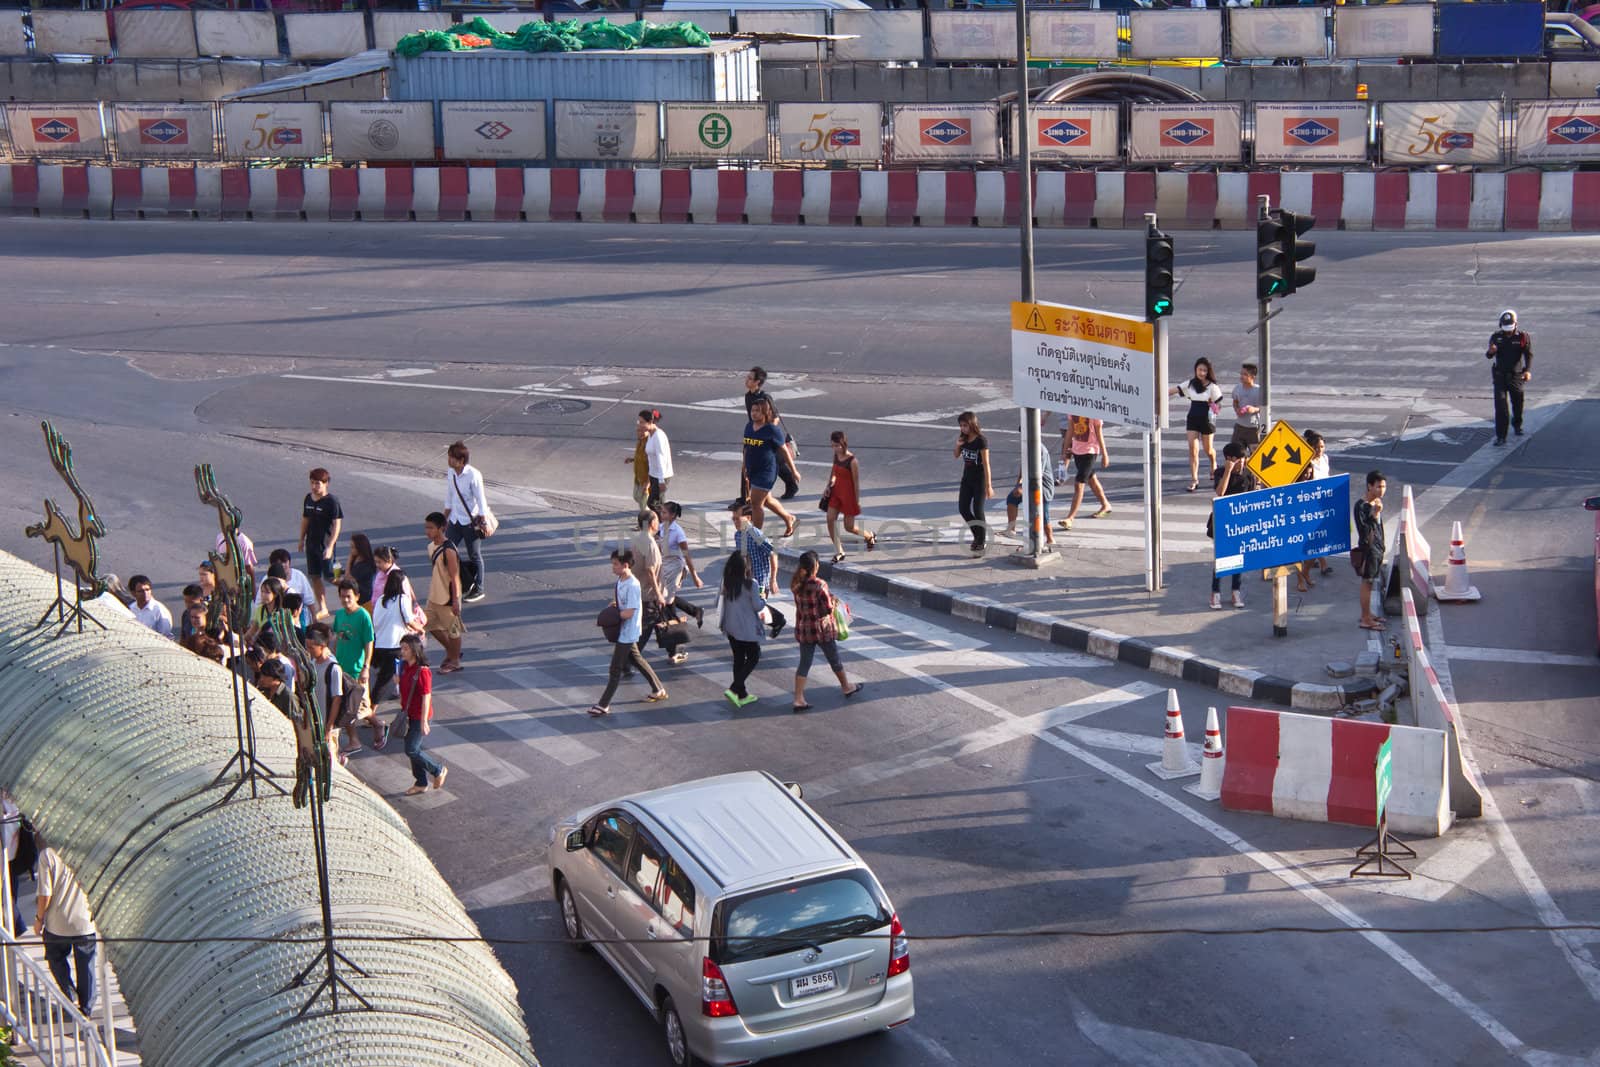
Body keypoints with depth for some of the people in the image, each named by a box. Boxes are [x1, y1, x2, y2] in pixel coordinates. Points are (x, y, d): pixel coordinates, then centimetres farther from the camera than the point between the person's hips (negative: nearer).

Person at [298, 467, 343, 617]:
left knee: (329, 576, -6)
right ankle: (322, 608, 18)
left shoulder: (332, 501, -14)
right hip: (312, 542, 6)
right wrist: (302, 539, 18)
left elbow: (337, 524, -16)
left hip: (326, 543, -6)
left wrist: (330, 546, -20)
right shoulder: (308, 498, 5)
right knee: (315, 576, 9)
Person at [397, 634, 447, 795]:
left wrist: (424, 721, -21)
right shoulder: (405, 667, 3)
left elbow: (426, 697, -22)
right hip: (409, 715, 8)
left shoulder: (422, 671, -22)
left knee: (411, 750, -6)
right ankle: (421, 783, 26)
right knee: (412, 749, 13)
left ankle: (438, 770, 13)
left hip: (420, 717, -8)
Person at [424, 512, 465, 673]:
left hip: (448, 598, -9)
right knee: (431, 625, 17)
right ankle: (451, 651, 35)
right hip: (434, 596, 9)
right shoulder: (431, 547, 3)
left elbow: (455, 577, -20)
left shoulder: (448, 551, -23)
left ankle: (454, 661, 22)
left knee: (452, 630, 7)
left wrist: (455, 601, -19)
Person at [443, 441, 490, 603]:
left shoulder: (473, 475, -20)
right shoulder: (451, 473, -1)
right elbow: (449, 499, 11)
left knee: (474, 556, 7)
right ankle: (468, 584, 24)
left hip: (471, 522, -7)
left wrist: (483, 522, -12)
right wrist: (445, 520, 16)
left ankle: (478, 590, 24)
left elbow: (481, 500, -14)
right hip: (455, 520, 7)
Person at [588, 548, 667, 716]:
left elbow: (629, 613, -26)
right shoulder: (620, 580, 2)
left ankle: (604, 705, 2)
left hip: (627, 632, -10)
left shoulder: (632, 586, -25)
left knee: (616, 669, -3)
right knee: (636, 660, 22)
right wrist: (613, 606, 1)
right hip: (623, 631, 10)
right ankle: (658, 690, 35)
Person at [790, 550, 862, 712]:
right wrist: (831, 599, 0)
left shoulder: (796, 585, -3)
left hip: (803, 629, 5)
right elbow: (828, 609, -21)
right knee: (834, 660, 16)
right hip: (822, 629, -5)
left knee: (804, 664, 9)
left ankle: (798, 699, 3)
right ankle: (847, 688, 36)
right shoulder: (819, 585, -22)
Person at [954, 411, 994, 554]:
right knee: (963, 508, 7)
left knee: (977, 510, -3)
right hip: (967, 478, 7)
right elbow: (957, 456, 15)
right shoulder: (964, 439, 2)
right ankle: (977, 533, 28)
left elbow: (986, 464, -19)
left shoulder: (981, 440, -19)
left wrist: (988, 486, -21)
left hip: (980, 479, -7)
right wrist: (958, 445, -8)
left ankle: (981, 542, 10)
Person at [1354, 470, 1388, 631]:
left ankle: (1367, 614, 28)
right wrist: (1375, 514, -30)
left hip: (1377, 547, 9)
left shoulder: (1377, 503, 7)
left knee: (1369, 582, 17)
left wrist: (1381, 547, 19)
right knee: (1367, 582, -3)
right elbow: (1364, 531, -23)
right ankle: (1366, 620, 2)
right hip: (1368, 548, -9)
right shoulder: (1361, 506, -20)